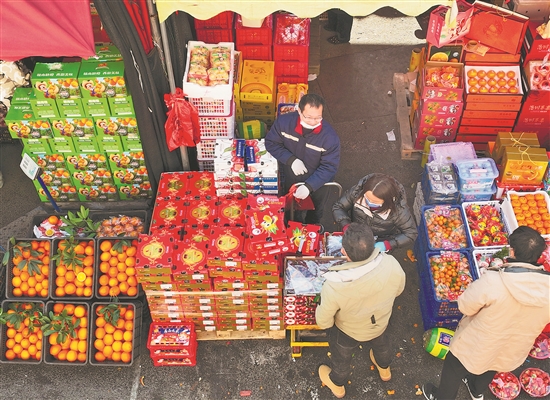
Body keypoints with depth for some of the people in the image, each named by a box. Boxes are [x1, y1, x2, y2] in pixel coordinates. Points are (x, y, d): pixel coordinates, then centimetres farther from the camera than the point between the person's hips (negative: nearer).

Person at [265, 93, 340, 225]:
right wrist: (291, 160, -29)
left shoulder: (330, 136, -34)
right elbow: (271, 143, -14)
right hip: (289, 179, 1)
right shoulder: (284, 121, -28)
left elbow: (329, 167, -27)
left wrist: (309, 186, -38)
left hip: (317, 183, -1)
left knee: (315, 216, 30)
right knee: (292, 214, 29)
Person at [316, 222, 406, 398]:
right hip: (380, 323, 3)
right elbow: (398, 290, -11)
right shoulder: (391, 265, -35)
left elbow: (324, 322, -24)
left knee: (341, 357, 32)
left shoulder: (334, 286, -44)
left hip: (348, 332, -3)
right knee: (381, 344, 38)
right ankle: (384, 370, 70)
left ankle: (337, 385, 63)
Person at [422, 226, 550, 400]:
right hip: (513, 353, 5)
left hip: (476, 349, -5)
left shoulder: (492, 282, -37)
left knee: (454, 370, 27)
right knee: (488, 371, 37)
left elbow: (465, 306, -21)